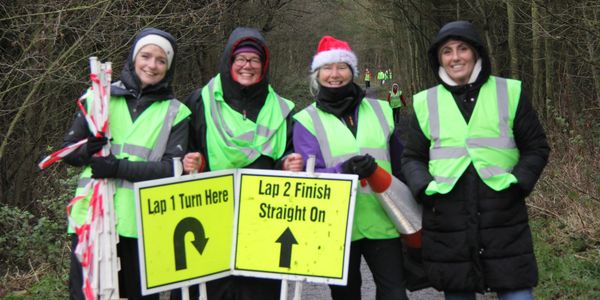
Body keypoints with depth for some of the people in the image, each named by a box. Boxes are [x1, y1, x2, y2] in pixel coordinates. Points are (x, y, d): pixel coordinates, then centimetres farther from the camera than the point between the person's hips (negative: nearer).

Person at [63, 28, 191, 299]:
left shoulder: (176, 113, 8)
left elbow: (172, 168, -4)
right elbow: (68, 151, 12)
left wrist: (119, 167, -16)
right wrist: (88, 152, -11)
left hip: (141, 224, 0)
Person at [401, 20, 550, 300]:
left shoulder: (509, 93, 4)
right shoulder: (425, 102, 6)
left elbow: (536, 147, 9)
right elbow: (412, 158, 13)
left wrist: (518, 183, -8)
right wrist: (425, 188, -6)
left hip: (504, 223, -1)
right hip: (447, 227, 1)